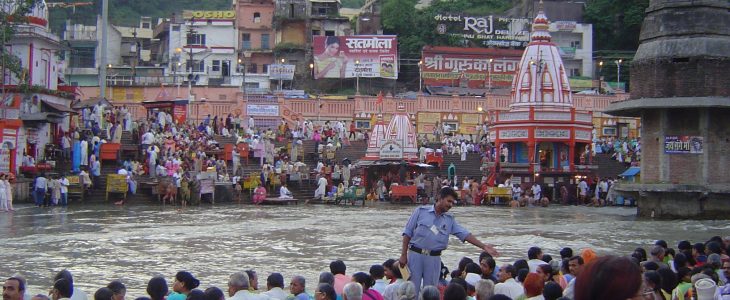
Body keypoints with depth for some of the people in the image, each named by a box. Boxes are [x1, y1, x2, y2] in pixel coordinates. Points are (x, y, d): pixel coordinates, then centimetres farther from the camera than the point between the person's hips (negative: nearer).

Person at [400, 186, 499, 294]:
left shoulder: (450, 220, 10)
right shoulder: (421, 211, 1)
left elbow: (465, 234, 2)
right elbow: (407, 233, 1)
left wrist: (483, 246, -10)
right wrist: (403, 255, -5)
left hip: (434, 258, 3)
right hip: (415, 254, -3)